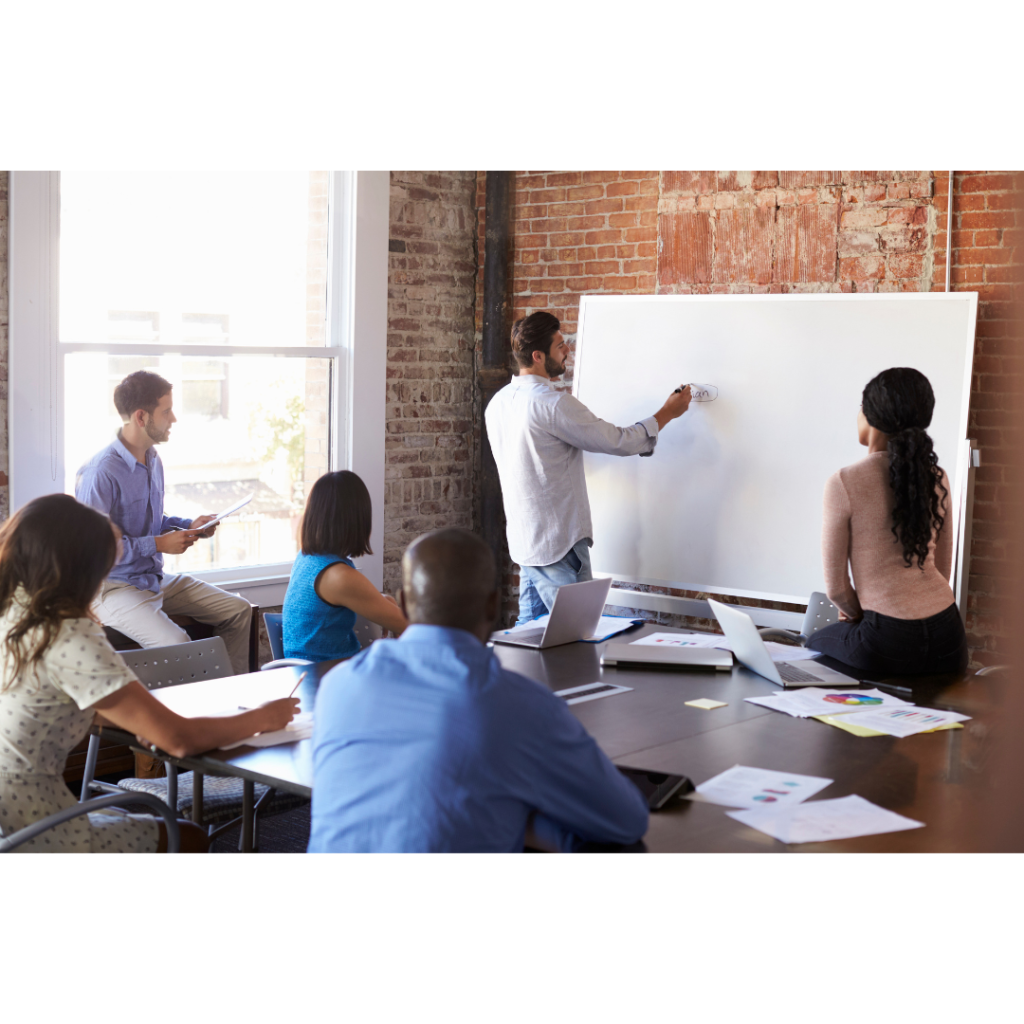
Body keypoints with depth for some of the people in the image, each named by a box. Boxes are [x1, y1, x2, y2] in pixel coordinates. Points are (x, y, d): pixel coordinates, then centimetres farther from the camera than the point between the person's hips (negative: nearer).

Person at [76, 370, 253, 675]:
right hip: (114, 587, -9)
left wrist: (189, 525, 5)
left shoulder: (153, 461, 9)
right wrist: (159, 544, -20)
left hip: (156, 579, 9)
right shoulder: (100, 473, -21)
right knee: (175, 643, -31)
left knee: (238, 610, 4)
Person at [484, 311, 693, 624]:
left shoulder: (498, 402, 9)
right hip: (558, 544, -9)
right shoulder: (554, 403, -19)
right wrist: (667, 412, 1)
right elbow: (618, 441, -13)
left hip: (523, 538, 9)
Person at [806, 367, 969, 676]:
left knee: (816, 642, 27)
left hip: (888, 644, -5)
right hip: (949, 638, 5)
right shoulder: (937, 479, 6)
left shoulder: (844, 483, -11)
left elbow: (836, 587, -6)